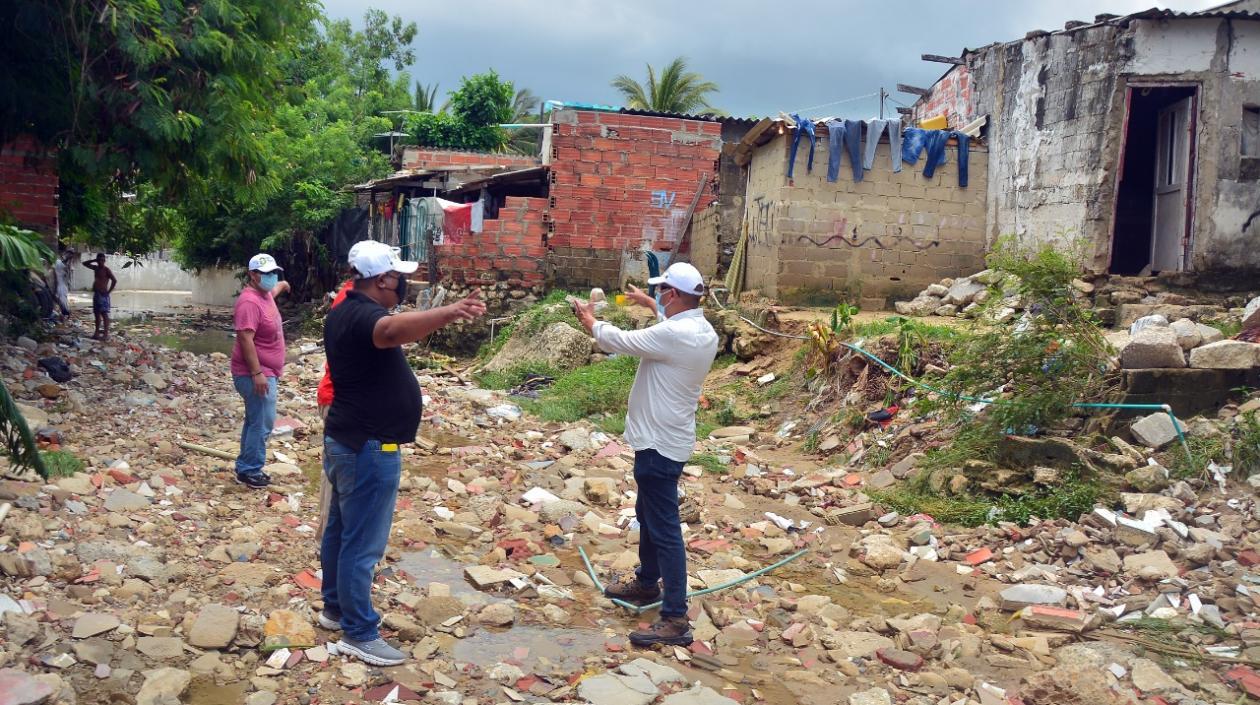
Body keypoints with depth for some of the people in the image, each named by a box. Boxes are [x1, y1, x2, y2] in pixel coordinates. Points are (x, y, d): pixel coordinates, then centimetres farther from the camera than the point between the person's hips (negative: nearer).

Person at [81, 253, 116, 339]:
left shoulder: (106, 270, -9)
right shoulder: (96, 268, 14)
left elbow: (114, 280, -18)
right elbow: (85, 264, 25)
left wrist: (108, 292, -15)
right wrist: (94, 261, 8)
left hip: (103, 295, -8)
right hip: (96, 294, 8)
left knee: (104, 314, -9)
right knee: (96, 314, 11)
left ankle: (106, 334, -10)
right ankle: (97, 332, 17)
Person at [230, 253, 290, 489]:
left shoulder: (265, 294, 10)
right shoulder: (249, 301, -21)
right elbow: (245, 339, -27)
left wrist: (282, 285, 60)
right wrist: (257, 373, -29)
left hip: (265, 372, 11)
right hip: (256, 374, -11)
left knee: (256, 421, 17)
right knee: (262, 423, -8)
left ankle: (246, 468, 26)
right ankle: (249, 471, 1)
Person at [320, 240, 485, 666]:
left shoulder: (345, 314, 10)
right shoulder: (364, 316, -23)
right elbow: (393, 330, -48)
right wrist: (449, 313, -63)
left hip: (346, 440, 11)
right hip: (369, 448, -11)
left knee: (340, 529, 20)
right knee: (363, 542, -2)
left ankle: (335, 608, 34)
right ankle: (359, 634, 7)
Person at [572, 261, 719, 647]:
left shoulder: (672, 336, -26)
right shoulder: (702, 330, 3)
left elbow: (616, 341, -16)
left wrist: (588, 318, 3)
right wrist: (649, 302, 39)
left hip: (659, 444, -10)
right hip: (666, 439, 10)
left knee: (664, 529, -6)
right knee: (648, 514, 25)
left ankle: (675, 619, -2)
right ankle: (647, 582, 42)